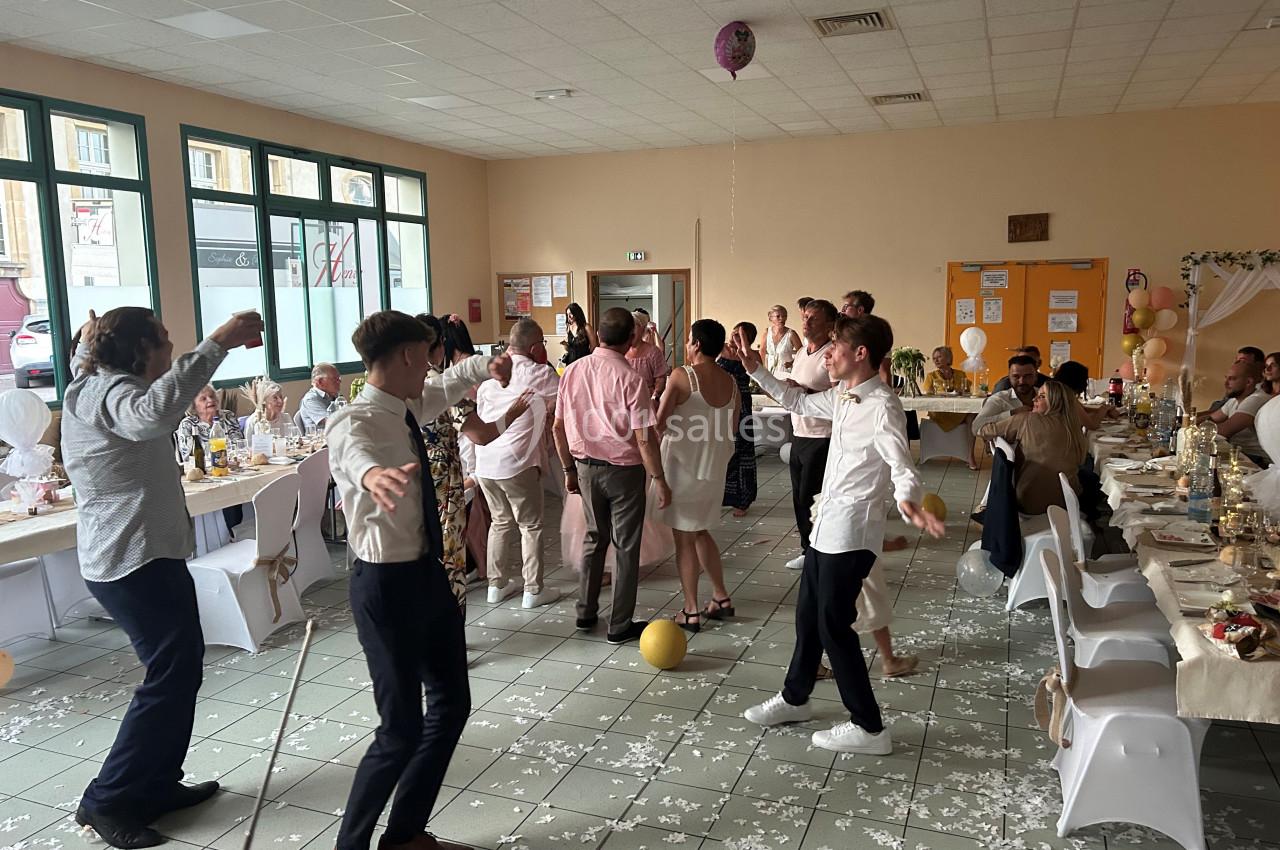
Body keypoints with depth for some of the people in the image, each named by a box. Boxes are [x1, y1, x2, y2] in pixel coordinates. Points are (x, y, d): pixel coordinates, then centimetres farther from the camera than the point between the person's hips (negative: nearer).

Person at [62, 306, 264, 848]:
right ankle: (107, 800, 5)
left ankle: (157, 784, 25)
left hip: (127, 557, 11)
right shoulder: (110, 392, -17)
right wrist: (217, 344, -42)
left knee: (179, 667, 16)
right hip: (139, 560, -11)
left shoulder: (95, 387, 15)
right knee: (174, 673, -6)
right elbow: (154, 411, -42)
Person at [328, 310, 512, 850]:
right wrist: (373, 473, -69)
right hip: (387, 584, -9)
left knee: (451, 705, 18)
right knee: (402, 729, -3)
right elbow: (355, 450, -49)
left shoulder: (411, 406, 4)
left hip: (428, 574, 10)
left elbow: (448, 384, 30)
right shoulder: (355, 421, -22)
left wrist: (485, 367, 23)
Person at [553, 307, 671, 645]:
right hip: (623, 469, -5)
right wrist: (659, 480, -9)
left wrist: (569, 469, 14)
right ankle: (620, 626, 17)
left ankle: (585, 612, 30)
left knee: (594, 537, 22)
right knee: (625, 547, 8)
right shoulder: (630, 379, -18)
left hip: (586, 466, 5)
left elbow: (559, 427, 3)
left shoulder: (572, 371, -3)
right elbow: (644, 438, -19)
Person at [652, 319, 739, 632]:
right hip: (714, 468, 6)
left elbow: (659, 424, -17)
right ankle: (721, 598, 27)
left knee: (684, 539, 5)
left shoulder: (681, 376, -16)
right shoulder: (730, 382, 2)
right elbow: (732, 427, 12)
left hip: (683, 466, -6)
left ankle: (691, 612, 11)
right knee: (701, 533, 23)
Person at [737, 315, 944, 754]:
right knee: (807, 615, 20)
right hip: (826, 524, 9)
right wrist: (757, 372, 21)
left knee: (834, 625, -1)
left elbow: (903, 467, -31)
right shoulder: (840, 397, 7)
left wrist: (908, 500, -52)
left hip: (851, 531, -9)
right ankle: (794, 698, 38)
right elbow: (799, 402, 25)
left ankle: (869, 728, 13)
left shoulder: (883, 406, -20)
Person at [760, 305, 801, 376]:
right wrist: (764, 367, 11)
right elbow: (762, 351, 12)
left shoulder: (791, 334, -13)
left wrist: (792, 362, -19)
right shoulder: (767, 332, -3)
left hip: (785, 372, -3)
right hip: (770, 372, 3)